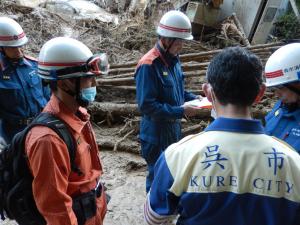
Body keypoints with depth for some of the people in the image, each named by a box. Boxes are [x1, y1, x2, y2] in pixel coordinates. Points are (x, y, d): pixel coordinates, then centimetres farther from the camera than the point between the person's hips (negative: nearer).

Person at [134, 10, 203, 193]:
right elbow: (146, 105, -27)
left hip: (174, 128, 8)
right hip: (156, 133, -8)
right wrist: (181, 111, -25)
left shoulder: (174, 59, 2)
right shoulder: (148, 65, -24)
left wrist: (195, 99, -3)